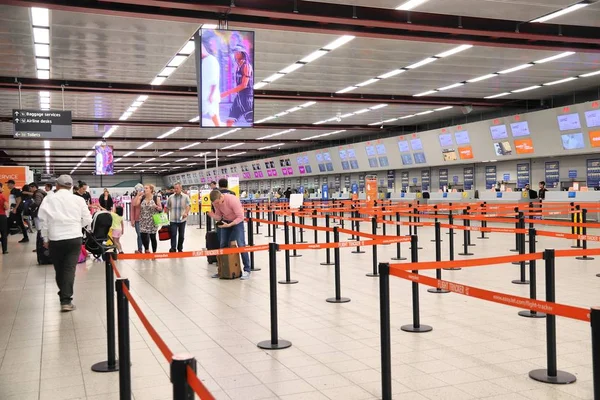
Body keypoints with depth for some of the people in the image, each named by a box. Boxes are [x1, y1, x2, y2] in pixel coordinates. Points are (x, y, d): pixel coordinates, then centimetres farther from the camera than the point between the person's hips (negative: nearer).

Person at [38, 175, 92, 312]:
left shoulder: (48, 200, 0)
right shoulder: (78, 199, 0)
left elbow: (43, 220, 2)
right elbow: (87, 220, 4)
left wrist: (45, 239, 14)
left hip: (55, 239, 1)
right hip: (74, 238, -1)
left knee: (59, 269, 14)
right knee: (70, 269, -2)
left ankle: (63, 296, 28)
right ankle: (66, 300, -10)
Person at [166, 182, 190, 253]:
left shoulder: (185, 197, 0)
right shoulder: (171, 197, 6)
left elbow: (188, 205, -12)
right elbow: (167, 207, 14)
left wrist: (186, 213, -31)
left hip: (182, 219, 0)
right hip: (173, 220, 0)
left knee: (181, 235, 9)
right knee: (173, 234, -11)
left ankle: (180, 249, 22)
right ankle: (173, 248, -10)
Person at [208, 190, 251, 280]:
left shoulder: (232, 200, -31)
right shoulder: (216, 202, -13)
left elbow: (240, 217, -27)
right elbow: (218, 217, -2)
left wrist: (229, 225, -36)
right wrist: (213, 216, -25)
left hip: (237, 221, -6)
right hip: (226, 222, 6)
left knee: (241, 244, -15)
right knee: (223, 245, 8)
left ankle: (247, 270, -11)